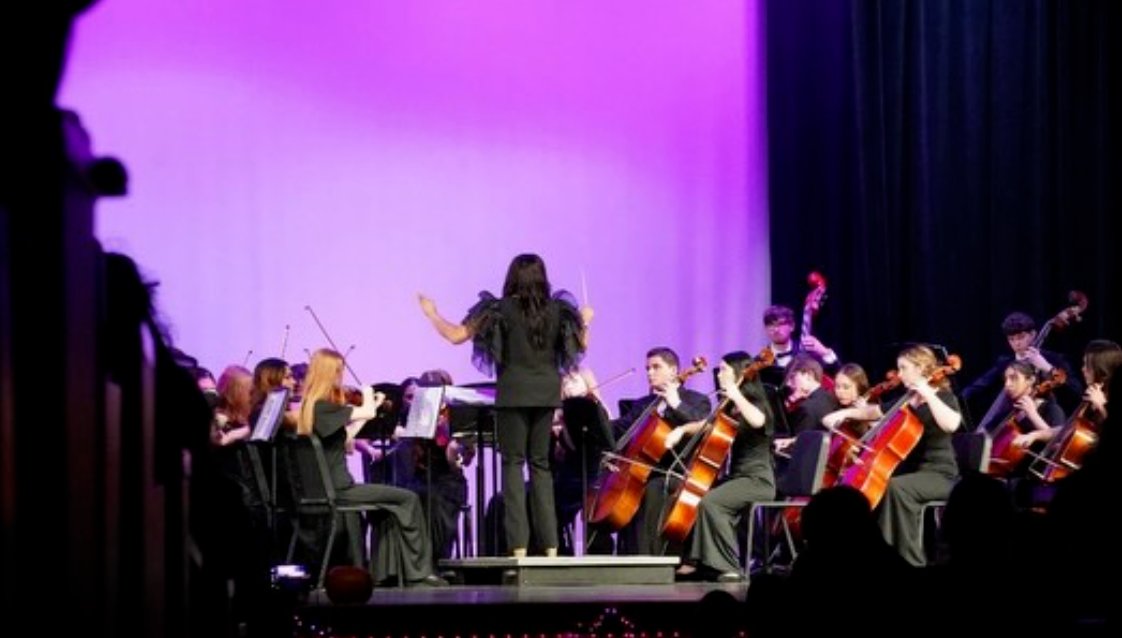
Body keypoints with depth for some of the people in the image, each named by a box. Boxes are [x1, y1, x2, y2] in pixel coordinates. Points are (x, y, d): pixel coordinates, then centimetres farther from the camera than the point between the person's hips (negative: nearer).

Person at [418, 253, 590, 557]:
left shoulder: (501, 310, -5)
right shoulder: (558, 310, 5)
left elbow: (456, 335, -7)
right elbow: (581, 344, 15)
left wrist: (432, 314, 10)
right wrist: (585, 321, 35)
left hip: (514, 393, -4)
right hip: (546, 393, 4)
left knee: (514, 463, 0)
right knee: (541, 464, 12)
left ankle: (519, 546, -8)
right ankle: (550, 545, 7)